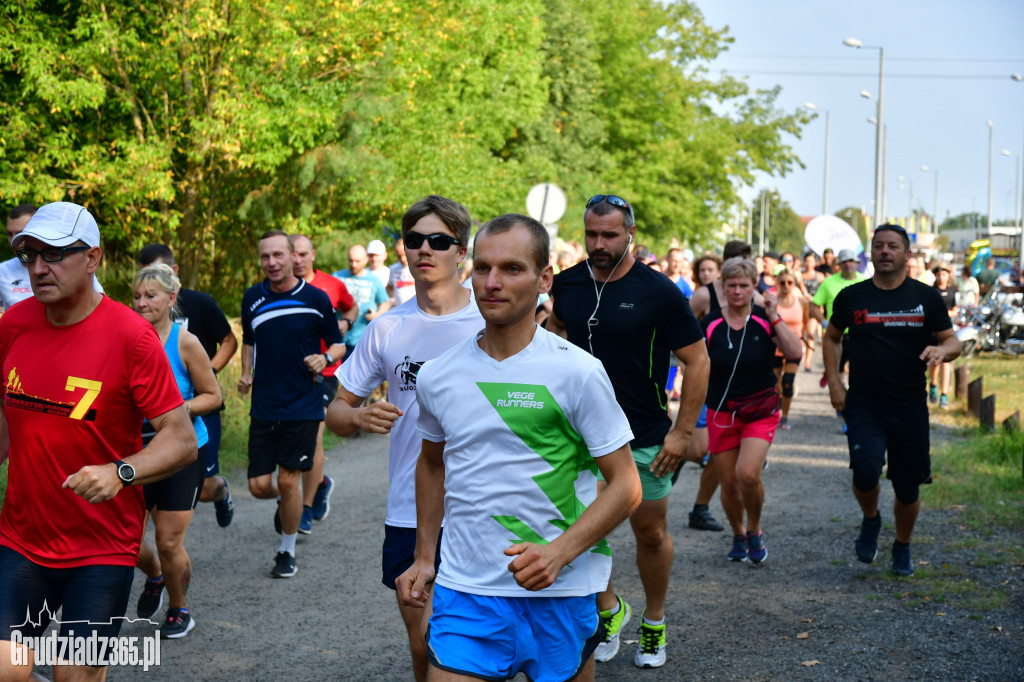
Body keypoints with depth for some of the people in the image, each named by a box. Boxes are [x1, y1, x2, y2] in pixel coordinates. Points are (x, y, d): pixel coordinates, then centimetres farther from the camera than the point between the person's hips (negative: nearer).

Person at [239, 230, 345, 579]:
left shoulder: (316, 299, -4)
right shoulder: (252, 298, 5)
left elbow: (338, 344, 6)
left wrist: (324, 358, -15)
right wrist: (246, 373, 4)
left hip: (303, 405, -3)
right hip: (264, 406, 3)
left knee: (287, 481, -2)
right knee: (259, 486, -1)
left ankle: (287, 551, 18)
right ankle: (287, 504, 35)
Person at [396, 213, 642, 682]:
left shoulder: (577, 372, -9)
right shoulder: (437, 376, 4)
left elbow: (626, 486, -8)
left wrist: (559, 552, -20)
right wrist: (424, 557, 18)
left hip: (559, 593, -2)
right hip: (464, 591, 3)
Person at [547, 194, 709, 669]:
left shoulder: (659, 292, -12)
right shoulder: (566, 285, 0)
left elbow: (697, 360, -7)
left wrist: (683, 432, -10)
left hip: (644, 439, -2)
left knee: (651, 534, 10)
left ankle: (654, 623, 31)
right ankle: (609, 609, 27)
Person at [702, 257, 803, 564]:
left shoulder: (765, 321, -3)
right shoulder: (710, 325, -2)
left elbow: (795, 353, -15)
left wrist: (774, 317, -17)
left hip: (760, 409, -2)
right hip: (721, 412, 2)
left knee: (748, 474, -20)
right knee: (729, 482, 5)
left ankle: (754, 532, 7)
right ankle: (738, 536, 32)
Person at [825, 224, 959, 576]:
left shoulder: (926, 297, 2)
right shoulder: (851, 297, 4)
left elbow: (953, 341, 6)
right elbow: (832, 338, 18)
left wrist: (942, 351, -18)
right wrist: (834, 382, 6)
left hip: (910, 405, 1)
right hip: (863, 404, -1)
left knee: (907, 487, 7)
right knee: (866, 470, -23)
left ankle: (902, 548, 34)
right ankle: (870, 520, 10)